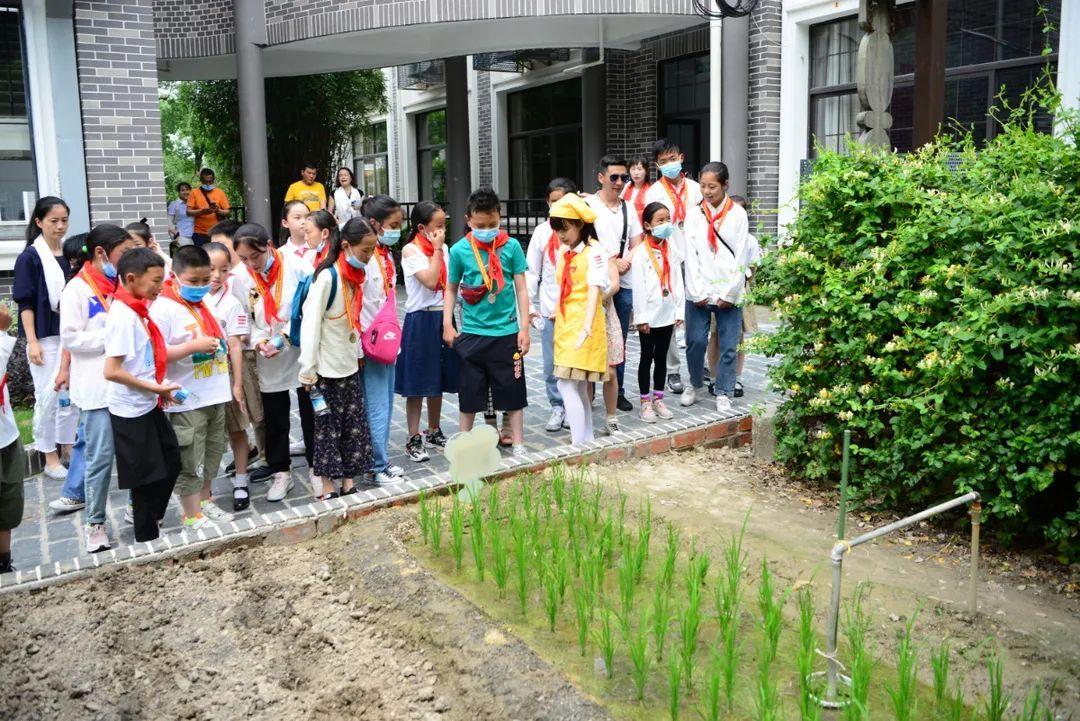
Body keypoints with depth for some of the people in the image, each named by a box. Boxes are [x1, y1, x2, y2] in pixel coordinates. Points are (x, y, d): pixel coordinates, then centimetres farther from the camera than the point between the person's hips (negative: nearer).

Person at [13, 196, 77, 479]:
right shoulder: (30, 257, -6)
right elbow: (25, 303, -8)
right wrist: (32, 341, -14)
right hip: (44, 338, -4)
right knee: (48, 397, 1)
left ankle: (67, 448, 22)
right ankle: (50, 458, 13)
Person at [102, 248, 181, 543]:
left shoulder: (135, 310, 5)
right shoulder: (124, 315, -22)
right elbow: (112, 371, -26)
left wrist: (159, 387, 5)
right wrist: (154, 388, -18)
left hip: (148, 405, 9)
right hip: (132, 410, -9)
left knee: (171, 461, 18)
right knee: (146, 475, 5)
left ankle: (148, 516, 35)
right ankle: (147, 536, 21)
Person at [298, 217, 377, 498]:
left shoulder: (355, 275, 6)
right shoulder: (327, 277, -18)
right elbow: (310, 324, -19)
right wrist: (307, 369, -19)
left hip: (350, 366, 8)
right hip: (328, 368, -8)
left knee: (354, 426, 10)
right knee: (328, 427, 2)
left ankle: (347, 482, 20)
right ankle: (327, 488, 13)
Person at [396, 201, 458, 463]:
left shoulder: (444, 249, 9)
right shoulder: (410, 250, -11)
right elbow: (430, 281, -22)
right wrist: (437, 250, -15)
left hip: (443, 318, 6)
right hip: (420, 320, -6)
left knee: (438, 380, 15)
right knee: (417, 383, 0)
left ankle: (434, 432, 29)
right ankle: (414, 439, 9)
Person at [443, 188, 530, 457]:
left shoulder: (511, 246, -5)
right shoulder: (460, 250, -3)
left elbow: (521, 288, -1)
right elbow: (451, 289, 7)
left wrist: (524, 327, -3)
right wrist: (447, 325, 0)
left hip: (506, 332, 0)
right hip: (471, 333, 1)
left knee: (512, 390, 9)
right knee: (469, 392, 11)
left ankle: (518, 443, 22)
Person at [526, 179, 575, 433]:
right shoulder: (542, 231, 3)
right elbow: (532, 271, 7)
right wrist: (529, 305, 3)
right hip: (549, 307, 2)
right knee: (552, 362, 6)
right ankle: (557, 407, 20)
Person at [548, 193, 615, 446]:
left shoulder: (594, 250, -9)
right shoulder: (565, 253, 14)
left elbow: (594, 290, -18)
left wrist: (587, 326, -28)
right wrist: (557, 314, 18)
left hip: (582, 325, -8)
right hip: (565, 326, 8)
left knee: (566, 385, -13)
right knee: (578, 387, 12)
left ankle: (579, 444, -7)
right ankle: (588, 440, 21)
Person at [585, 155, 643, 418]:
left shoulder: (628, 208, 14)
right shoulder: (588, 205, -1)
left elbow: (637, 246, 13)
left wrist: (624, 262, -6)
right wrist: (611, 262, -11)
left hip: (624, 283, 5)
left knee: (618, 342, 10)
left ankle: (617, 392, 20)